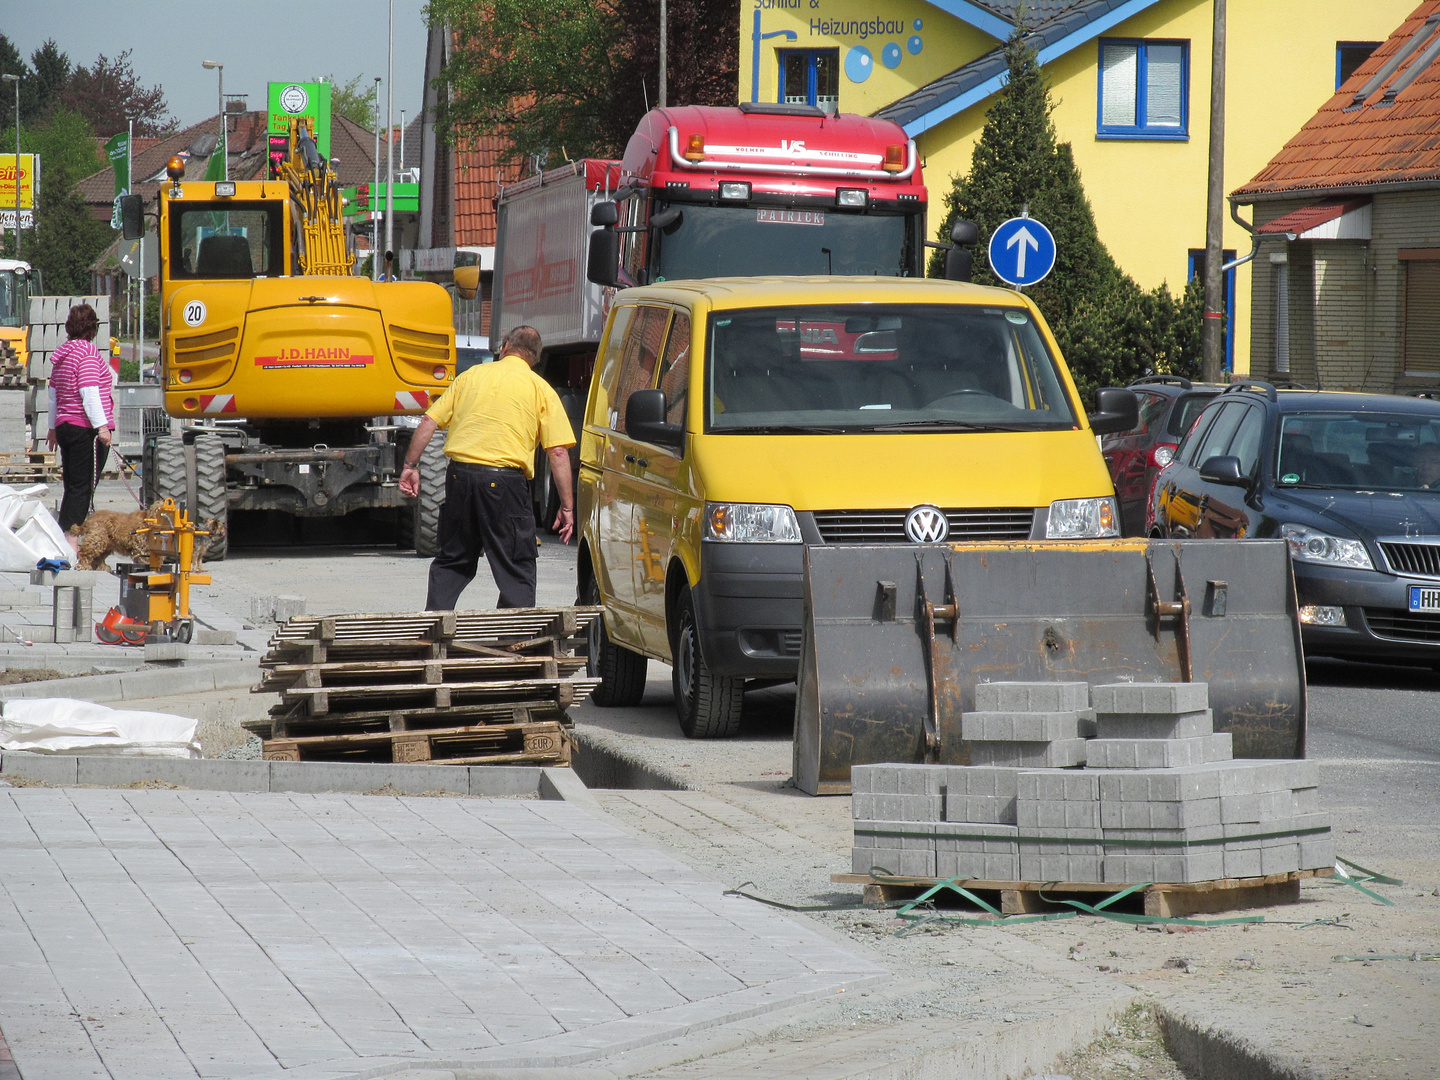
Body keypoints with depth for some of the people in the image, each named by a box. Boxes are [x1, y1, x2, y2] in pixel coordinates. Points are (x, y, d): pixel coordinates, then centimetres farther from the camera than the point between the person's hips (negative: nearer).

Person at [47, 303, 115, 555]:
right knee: (83, 487, -8)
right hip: (87, 429, -8)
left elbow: (53, 394, 22)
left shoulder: (62, 354, 14)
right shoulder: (87, 353, -11)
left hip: (64, 427, 8)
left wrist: (53, 428, 30)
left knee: (72, 486, 12)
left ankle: (64, 539, 12)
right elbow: (89, 393, -19)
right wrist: (101, 426, -20)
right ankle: (71, 540, -13)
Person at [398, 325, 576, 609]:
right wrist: (567, 507, 0)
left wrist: (410, 465, 18)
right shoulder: (540, 389, 6)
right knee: (516, 570, 4)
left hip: (460, 473, 3)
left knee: (452, 562, 17)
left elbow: (428, 421, 11)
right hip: (505, 479, -3)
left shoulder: (472, 375, 15)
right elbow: (558, 452, -2)